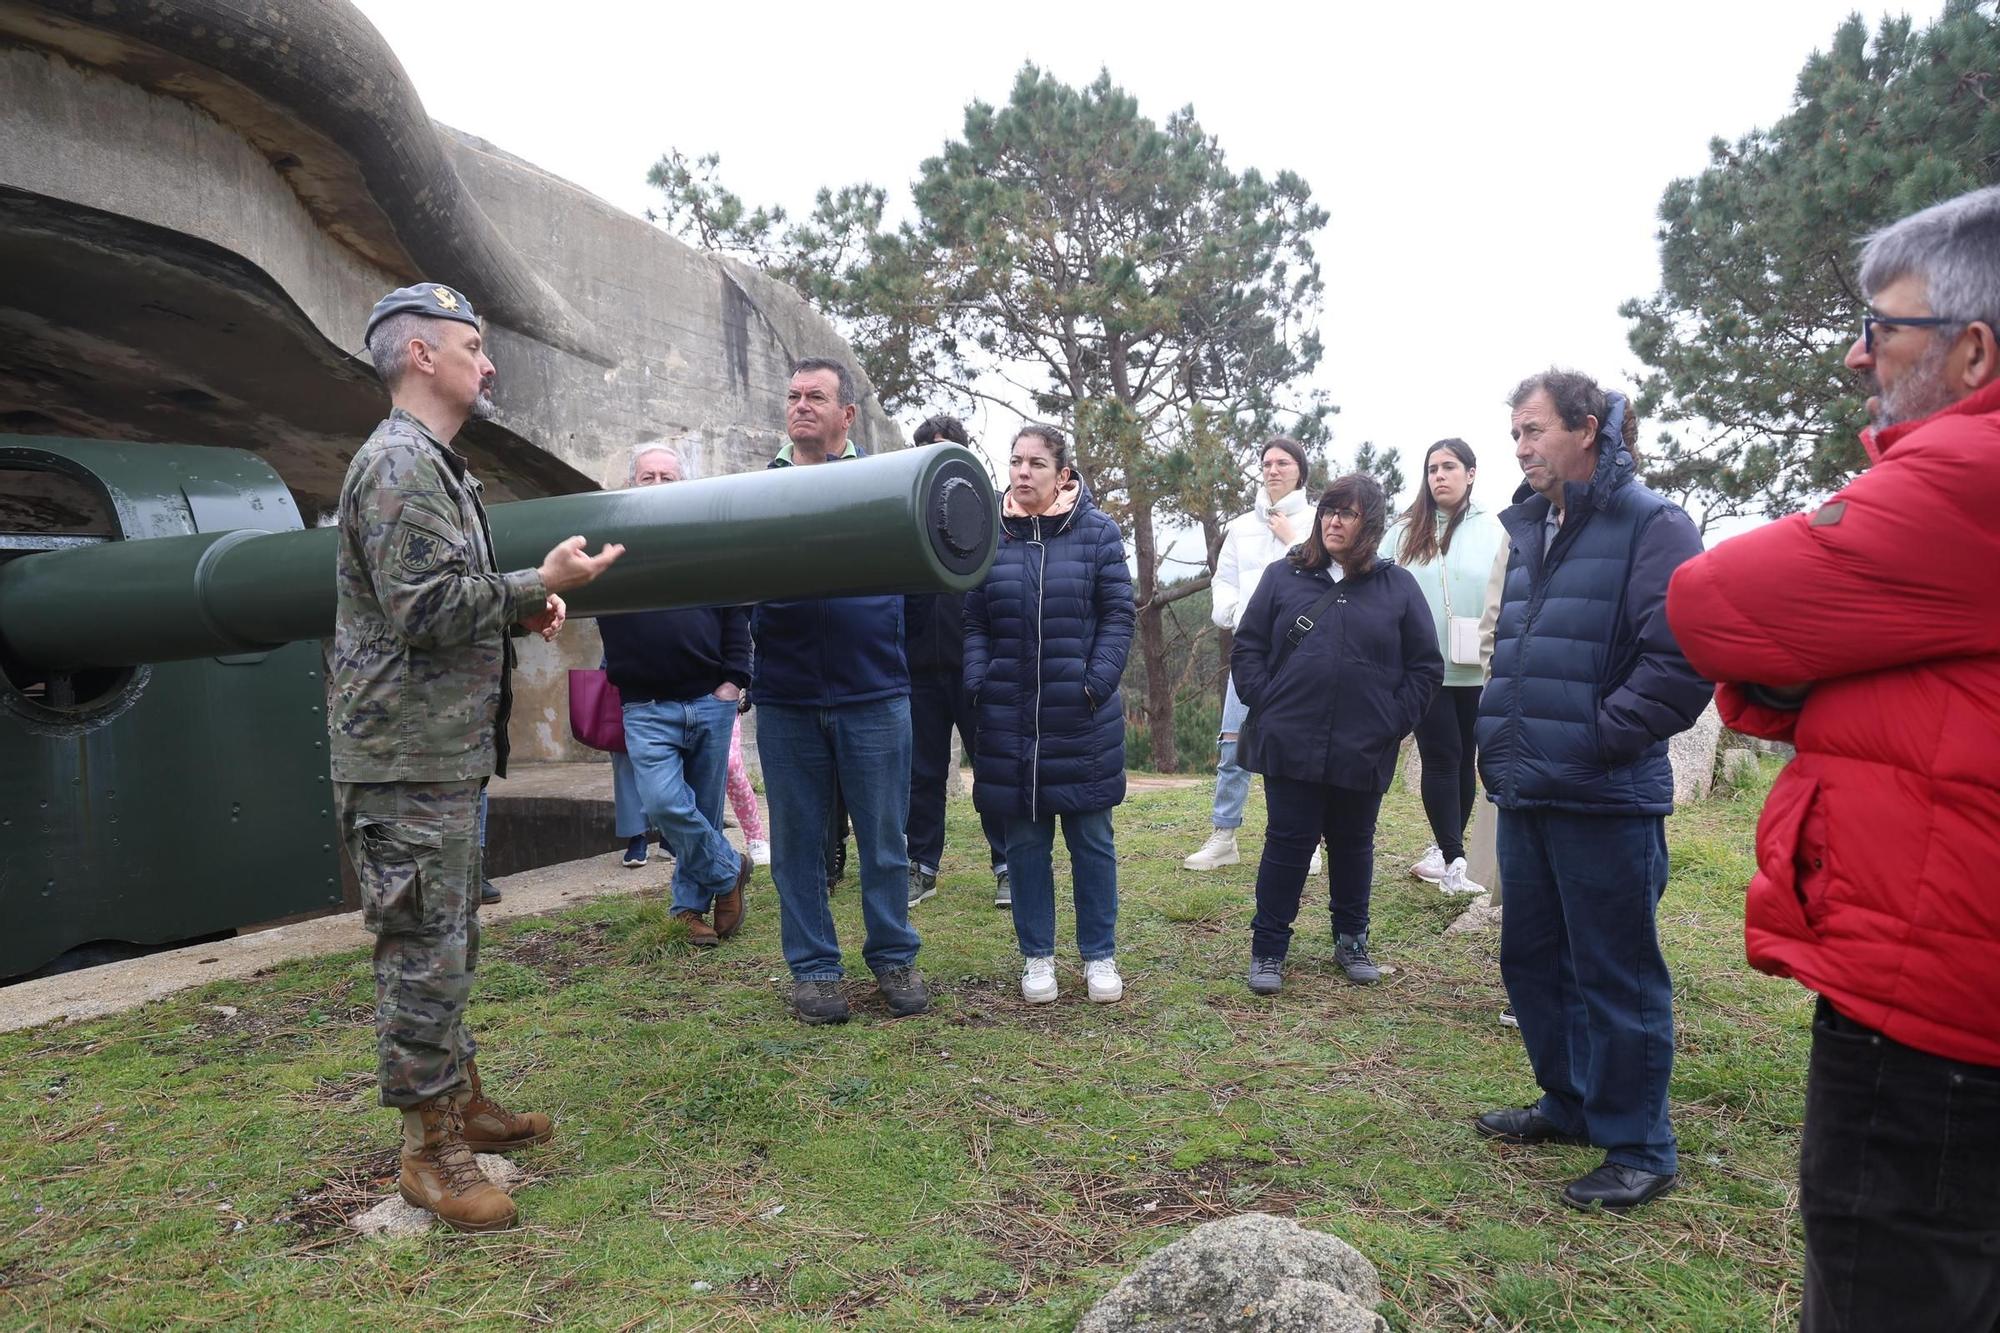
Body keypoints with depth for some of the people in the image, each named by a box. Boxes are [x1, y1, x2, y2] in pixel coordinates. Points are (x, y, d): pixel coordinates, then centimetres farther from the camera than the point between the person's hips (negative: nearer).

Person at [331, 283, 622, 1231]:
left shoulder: (433, 465, 19)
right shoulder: (399, 463, -14)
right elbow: (425, 607, -23)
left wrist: (524, 606, 9)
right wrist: (538, 588, -19)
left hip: (445, 751, 11)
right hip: (406, 757, -11)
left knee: (448, 943, 18)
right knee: (425, 952, -3)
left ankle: (460, 1101, 31)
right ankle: (430, 1151, 8)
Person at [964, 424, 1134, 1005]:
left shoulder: (1097, 531, 0)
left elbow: (1118, 616, -2)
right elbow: (974, 624, 6)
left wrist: (1097, 684, -13)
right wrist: (979, 686, -7)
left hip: (1083, 717, -1)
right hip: (1009, 717, 2)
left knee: (1092, 838, 8)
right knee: (1024, 841, 9)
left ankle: (1099, 955, 22)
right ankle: (1037, 956, 23)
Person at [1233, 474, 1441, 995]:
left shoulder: (1398, 586, 3)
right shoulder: (1283, 577, 3)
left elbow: (1425, 666, 5)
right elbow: (1247, 649, 5)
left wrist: (1394, 722, -4)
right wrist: (1265, 705, -5)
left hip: (1364, 752, 1)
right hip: (1290, 747, -1)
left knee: (1353, 846, 16)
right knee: (1287, 844, 4)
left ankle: (1352, 941, 32)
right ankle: (1268, 947, 15)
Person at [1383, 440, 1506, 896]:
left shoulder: (1496, 530, 0)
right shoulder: (1405, 534, 5)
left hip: (1478, 670, 0)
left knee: (1464, 760, 10)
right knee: (1441, 759, -2)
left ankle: (1444, 849, 23)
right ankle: (1453, 860, -1)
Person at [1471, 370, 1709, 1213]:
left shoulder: (1649, 526, -12)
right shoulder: (1531, 528, 14)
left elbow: (1683, 656, -21)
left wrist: (1602, 739, -16)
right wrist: (1503, 738, 13)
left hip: (1606, 800, -8)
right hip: (1526, 794, 9)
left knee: (1616, 975, 3)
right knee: (1532, 957, 18)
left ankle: (1639, 1150, 19)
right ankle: (1571, 1104, 37)